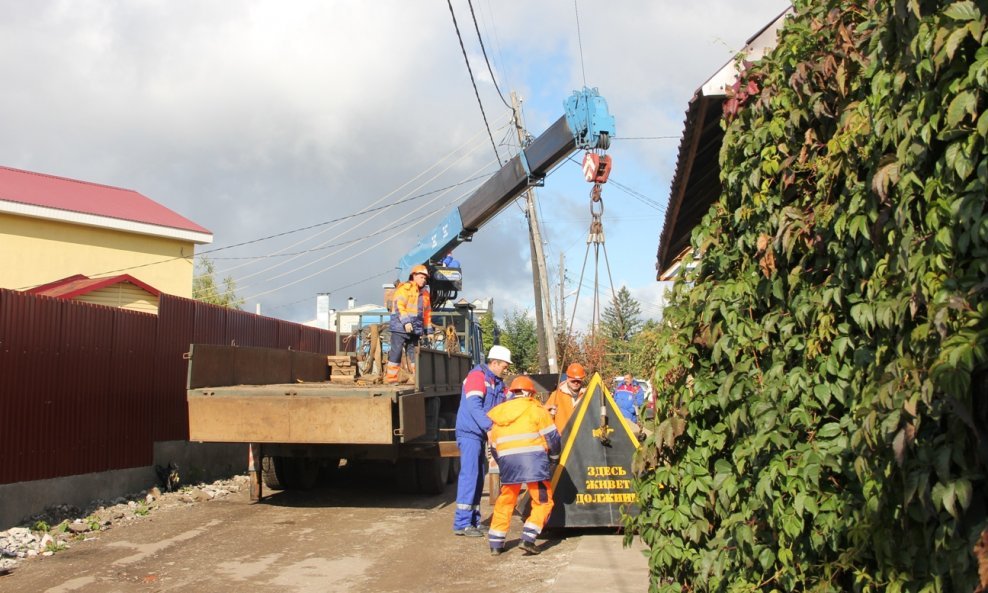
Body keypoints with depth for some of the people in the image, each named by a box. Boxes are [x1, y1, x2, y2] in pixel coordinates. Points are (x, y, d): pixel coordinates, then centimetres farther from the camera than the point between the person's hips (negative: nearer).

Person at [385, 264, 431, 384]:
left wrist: (428, 330, 18)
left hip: (416, 329, 7)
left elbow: (427, 313, 22)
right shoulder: (405, 288, -4)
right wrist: (406, 322, -24)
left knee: (413, 353, 7)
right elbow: (399, 306, -15)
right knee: (396, 351, -8)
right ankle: (390, 377, -6)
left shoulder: (425, 293, 19)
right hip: (400, 327, -7)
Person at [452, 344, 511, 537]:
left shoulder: (497, 383, 17)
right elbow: (474, 406, -23)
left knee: (478, 478, 12)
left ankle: (474, 520, 19)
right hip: (469, 433, -10)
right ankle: (461, 523, -11)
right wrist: (490, 426, -30)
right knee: (469, 475, -12)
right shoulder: (477, 376, -12)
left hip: (480, 435, 10)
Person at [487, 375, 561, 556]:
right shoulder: (535, 409, 5)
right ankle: (528, 538, -7)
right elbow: (552, 436, 3)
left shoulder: (498, 414, 20)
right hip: (533, 460, -4)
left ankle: (495, 543, 16)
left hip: (507, 462, 4)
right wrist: (554, 458, 19)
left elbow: (493, 447, 24)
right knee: (543, 501, 6)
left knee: (505, 502, 17)